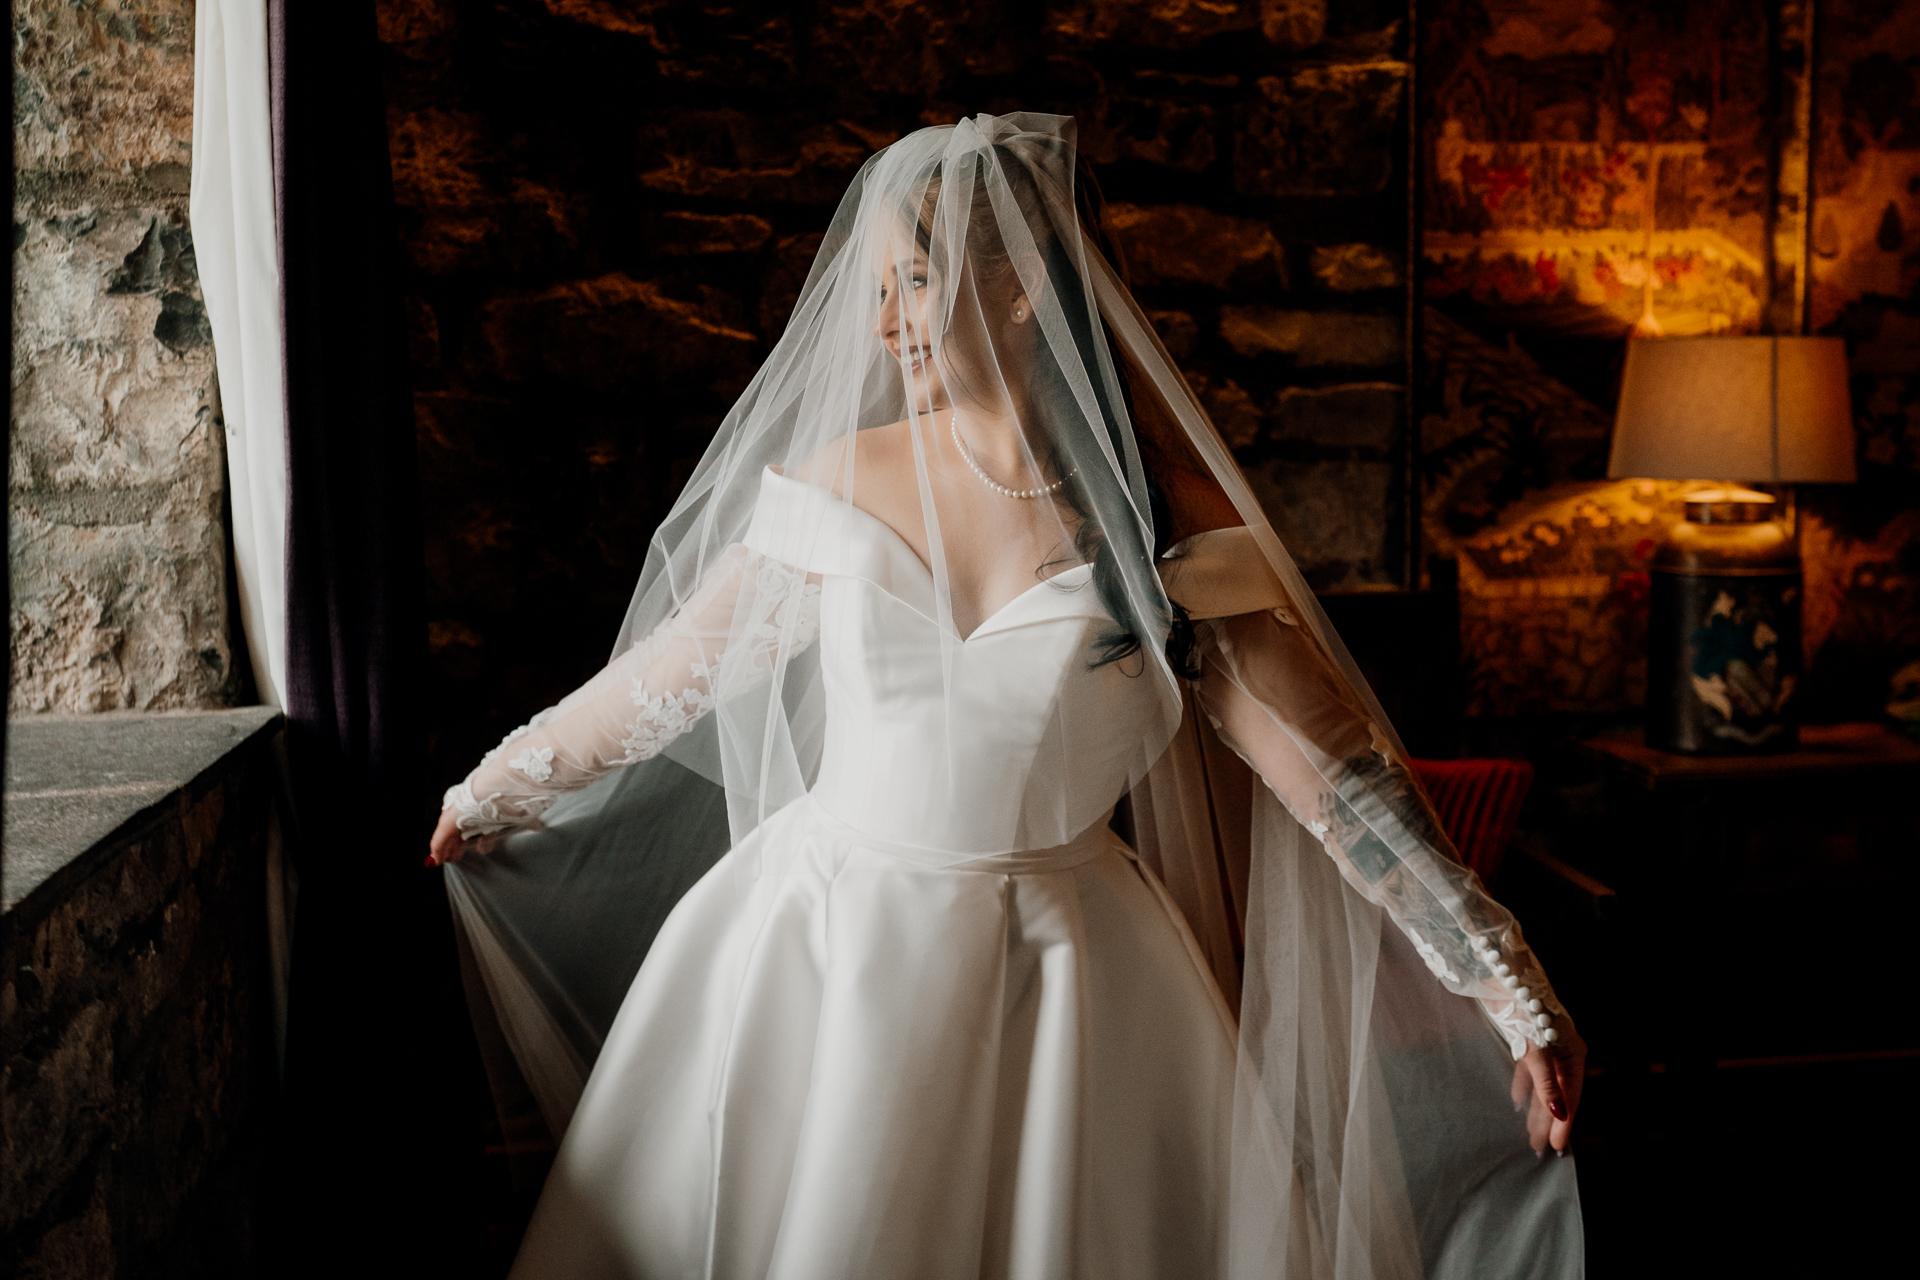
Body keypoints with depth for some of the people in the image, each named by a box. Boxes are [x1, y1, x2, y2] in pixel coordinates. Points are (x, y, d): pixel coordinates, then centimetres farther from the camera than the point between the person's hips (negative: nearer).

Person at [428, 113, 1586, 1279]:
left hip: (1064, 977, -1)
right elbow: (669, 672, 7)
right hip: (823, 955, 2)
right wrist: (492, 792, 16)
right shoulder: (840, 482, -4)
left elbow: (1325, 757, -10)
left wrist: (1509, 985, -12)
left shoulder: (1167, 521, -9)